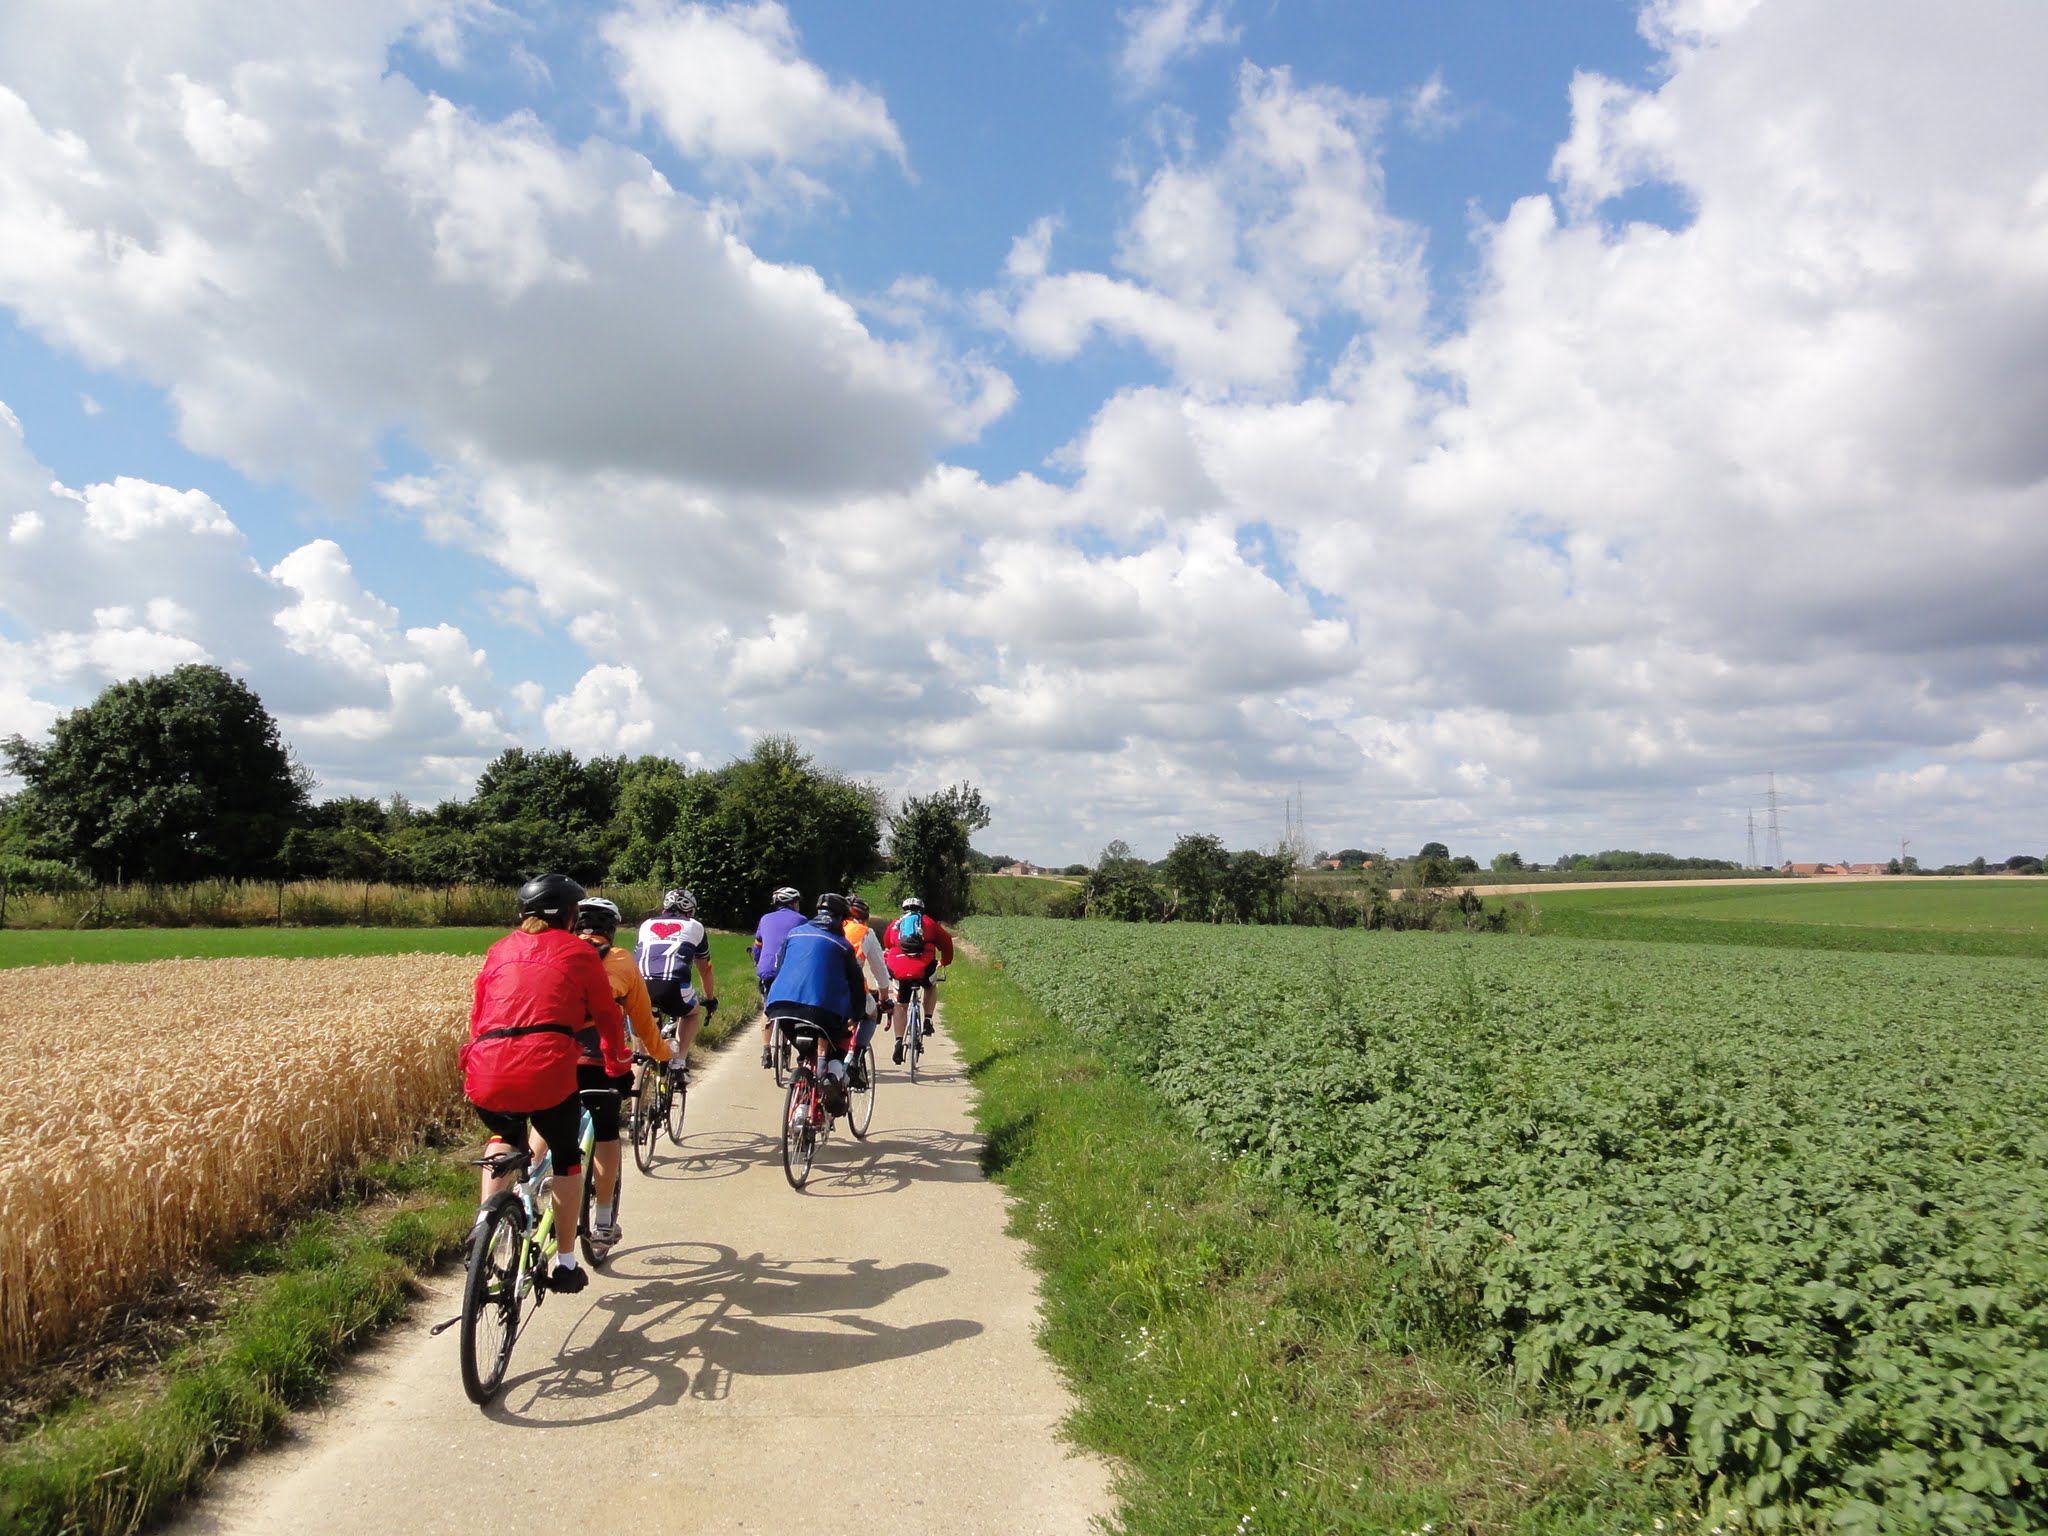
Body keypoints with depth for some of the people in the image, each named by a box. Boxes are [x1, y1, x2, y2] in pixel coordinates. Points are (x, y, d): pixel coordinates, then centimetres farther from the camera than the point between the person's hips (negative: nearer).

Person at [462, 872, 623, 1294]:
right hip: (547, 1071, -3)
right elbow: (607, 1015, 18)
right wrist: (618, 1056, 37)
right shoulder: (578, 951, 13)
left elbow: (477, 1014, 25)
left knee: (504, 1137, 35)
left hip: (487, 1076, 3)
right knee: (566, 1157, 21)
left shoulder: (500, 950, 22)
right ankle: (565, 1265, 24)